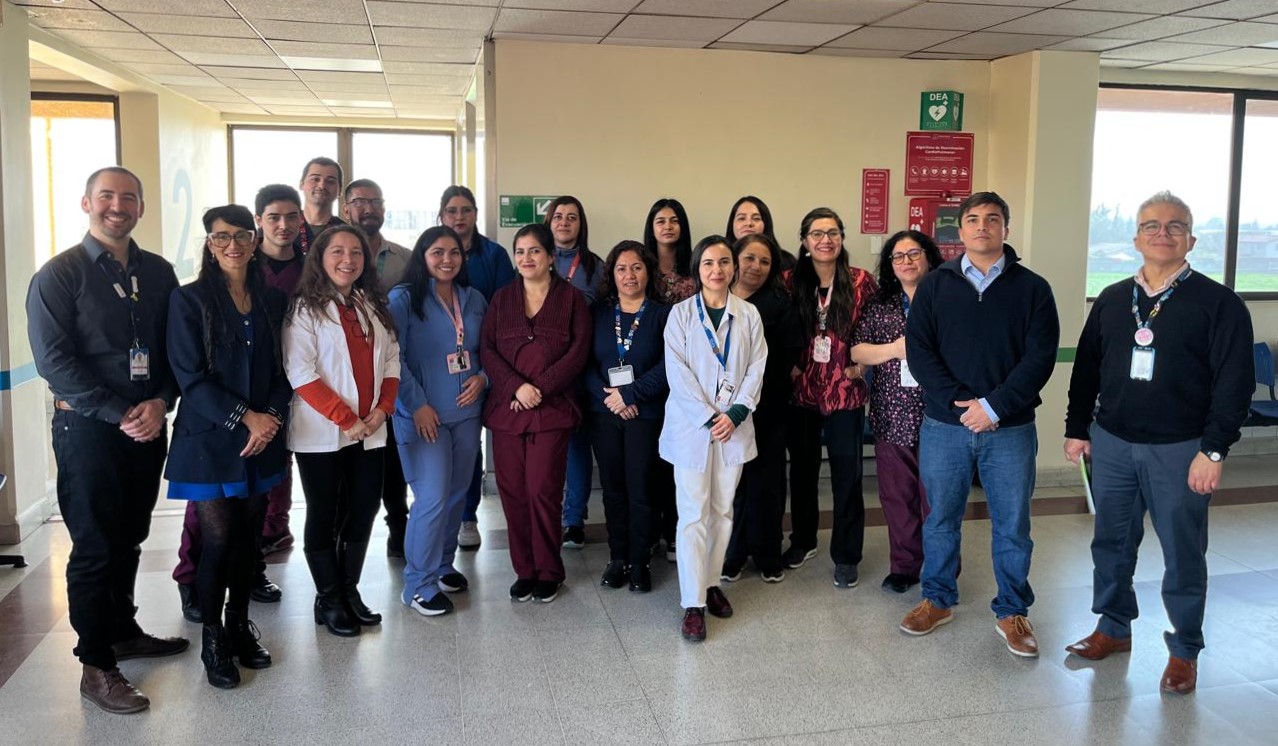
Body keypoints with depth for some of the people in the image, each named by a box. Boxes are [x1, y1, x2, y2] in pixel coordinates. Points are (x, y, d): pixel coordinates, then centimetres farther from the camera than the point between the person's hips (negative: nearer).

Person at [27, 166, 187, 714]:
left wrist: (161, 402, -10)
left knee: (129, 539, 16)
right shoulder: (59, 275, -6)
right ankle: (96, 665, 12)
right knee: (94, 547, 2)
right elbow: (53, 360, -13)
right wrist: (119, 415, -17)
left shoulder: (157, 273, 8)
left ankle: (123, 629, 33)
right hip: (88, 428, -5)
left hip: (147, 426, 5)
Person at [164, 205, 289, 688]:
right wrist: (245, 417, -15)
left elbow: (284, 369, 8)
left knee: (249, 535, 9)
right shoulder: (189, 301, -4)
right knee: (219, 538, -3)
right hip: (209, 439, -4)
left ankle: (240, 625, 26)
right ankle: (213, 639, 14)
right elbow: (190, 376, -10)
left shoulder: (272, 301, 8)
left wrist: (271, 417, -9)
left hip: (262, 439, 4)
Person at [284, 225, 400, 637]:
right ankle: (328, 600, 18)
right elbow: (301, 373, -15)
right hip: (321, 433, -5)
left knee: (363, 510, 10)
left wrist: (383, 408, -5)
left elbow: (392, 360, 11)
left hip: (370, 432, 5)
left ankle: (350, 590, 25)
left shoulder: (374, 306, 12)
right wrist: (345, 418, -18)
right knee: (324, 515, 6)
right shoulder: (306, 308, -7)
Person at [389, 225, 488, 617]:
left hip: (467, 411, 6)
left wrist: (483, 377, -4)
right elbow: (394, 357, -12)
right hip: (424, 415, -6)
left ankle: (442, 564, 30)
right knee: (432, 498, -8)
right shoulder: (403, 299, -7)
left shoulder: (474, 300, 10)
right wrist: (417, 404, -16)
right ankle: (419, 584, 5)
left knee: (457, 493, 12)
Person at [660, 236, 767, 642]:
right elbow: (678, 373, -7)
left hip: (734, 426, 3)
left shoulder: (748, 315, 5)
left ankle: (711, 582, 26)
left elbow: (756, 369, 1)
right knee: (693, 515, -4)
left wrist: (735, 414, -11)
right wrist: (709, 417, -13)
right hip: (691, 426, -3)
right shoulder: (681, 313, -2)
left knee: (723, 511, 11)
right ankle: (693, 603, 0)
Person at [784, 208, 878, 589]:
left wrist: (862, 365, -5)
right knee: (802, 468, 15)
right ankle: (803, 540, 34)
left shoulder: (861, 281, -4)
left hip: (845, 391, -2)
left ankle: (846, 556, 17)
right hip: (801, 389, 2)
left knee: (847, 474, 3)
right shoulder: (792, 282, 1)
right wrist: (790, 365, -2)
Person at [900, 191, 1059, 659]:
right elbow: (918, 349, -3)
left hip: (1010, 428, -1)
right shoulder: (936, 284, 4)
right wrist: (958, 402, -14)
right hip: (944, 426, 1)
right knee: (941, 519, 12)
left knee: (1012, 526, 8)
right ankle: (938, 599, 30)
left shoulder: (1031, 288, 1)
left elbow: (1040, 357, -6)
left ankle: (1012, 611, 25)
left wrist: (995, 406, -16)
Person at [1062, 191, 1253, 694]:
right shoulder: (1112, 300, 9)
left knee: (1183, 554, 6)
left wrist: (1213, 449, -14)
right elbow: (1086, 369, 13)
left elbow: (1234, 383, -9)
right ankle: (1113, 628, 30)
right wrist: (1077, 429, 11)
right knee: (1111, 543, 13)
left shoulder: (1218, 303, -5)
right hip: (1112, 444, 4)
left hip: (1179, 450, -4)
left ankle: (1184, 651, 21)